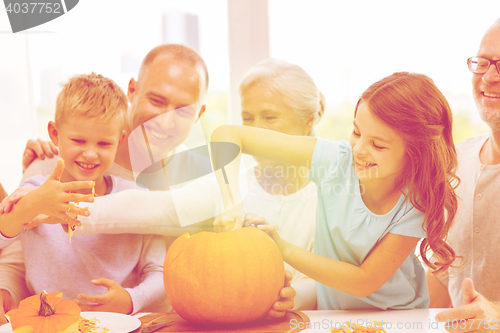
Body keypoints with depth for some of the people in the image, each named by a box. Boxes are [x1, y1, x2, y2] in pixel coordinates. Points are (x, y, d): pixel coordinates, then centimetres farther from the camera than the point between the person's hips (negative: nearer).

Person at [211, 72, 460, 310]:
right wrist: (232, 201, -35)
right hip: (331, 314, 0)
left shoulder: (418, 201, -20)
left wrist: (283, 249, -24)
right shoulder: (336, 158, -18)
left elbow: (364, 281, -18)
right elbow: (227, 134, -19)